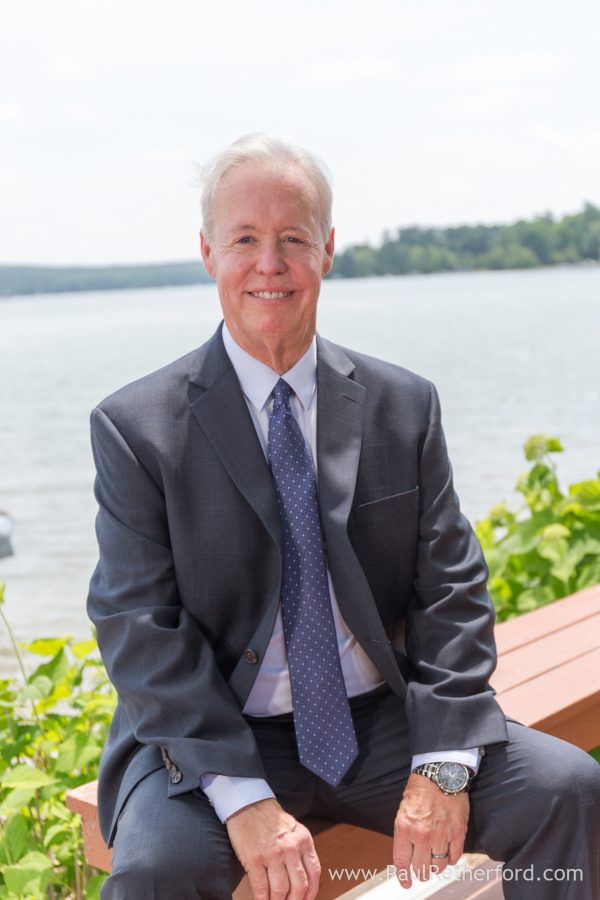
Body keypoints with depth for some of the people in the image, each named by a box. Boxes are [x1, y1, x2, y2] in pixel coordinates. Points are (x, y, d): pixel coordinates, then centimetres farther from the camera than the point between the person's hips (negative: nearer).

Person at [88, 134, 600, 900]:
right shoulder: (137, 428, -5)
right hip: (216, 738, -2)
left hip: (383, 722, 3)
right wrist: (246, 801, -20)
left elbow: (452, 589, 1)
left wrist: (442, 766, -12)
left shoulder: (405, 406, 5)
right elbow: (139, 629, -10)